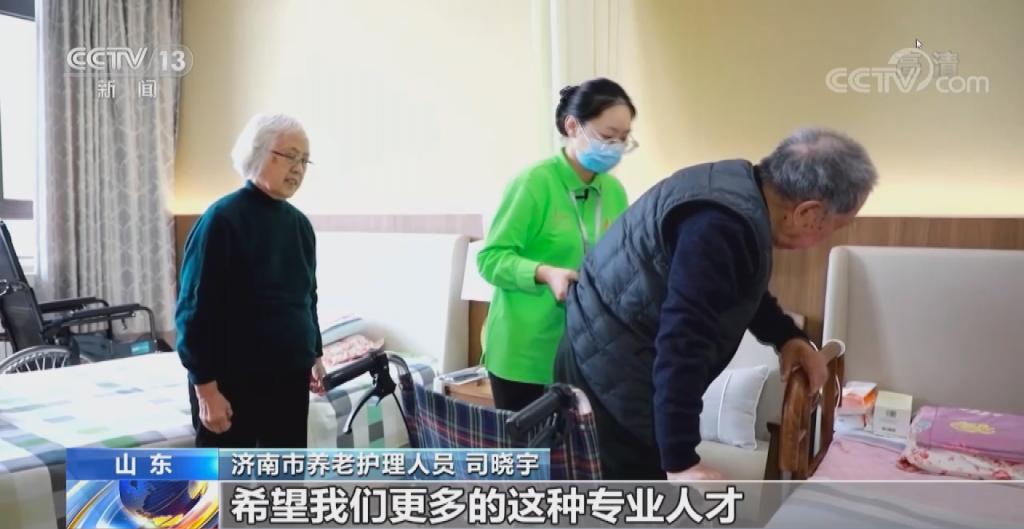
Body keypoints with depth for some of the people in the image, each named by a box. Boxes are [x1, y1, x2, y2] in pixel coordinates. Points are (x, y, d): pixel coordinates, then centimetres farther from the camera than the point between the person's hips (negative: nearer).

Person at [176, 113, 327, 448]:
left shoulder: (300, 224, 7)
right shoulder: (223, 219, -14)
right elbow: (196, 310, -16)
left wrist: (315, 354, 18)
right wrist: (206, 387, -18)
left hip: (289, 377, 7)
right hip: (232, 379, -6)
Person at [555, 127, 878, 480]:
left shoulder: (740, 190, 4)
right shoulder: (721, 226, -29)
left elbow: (741, 289, 22)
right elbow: (681, 342, -32)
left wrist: (786, 337, 10)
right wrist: (681, 462, -27)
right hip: (608, 372, -10)